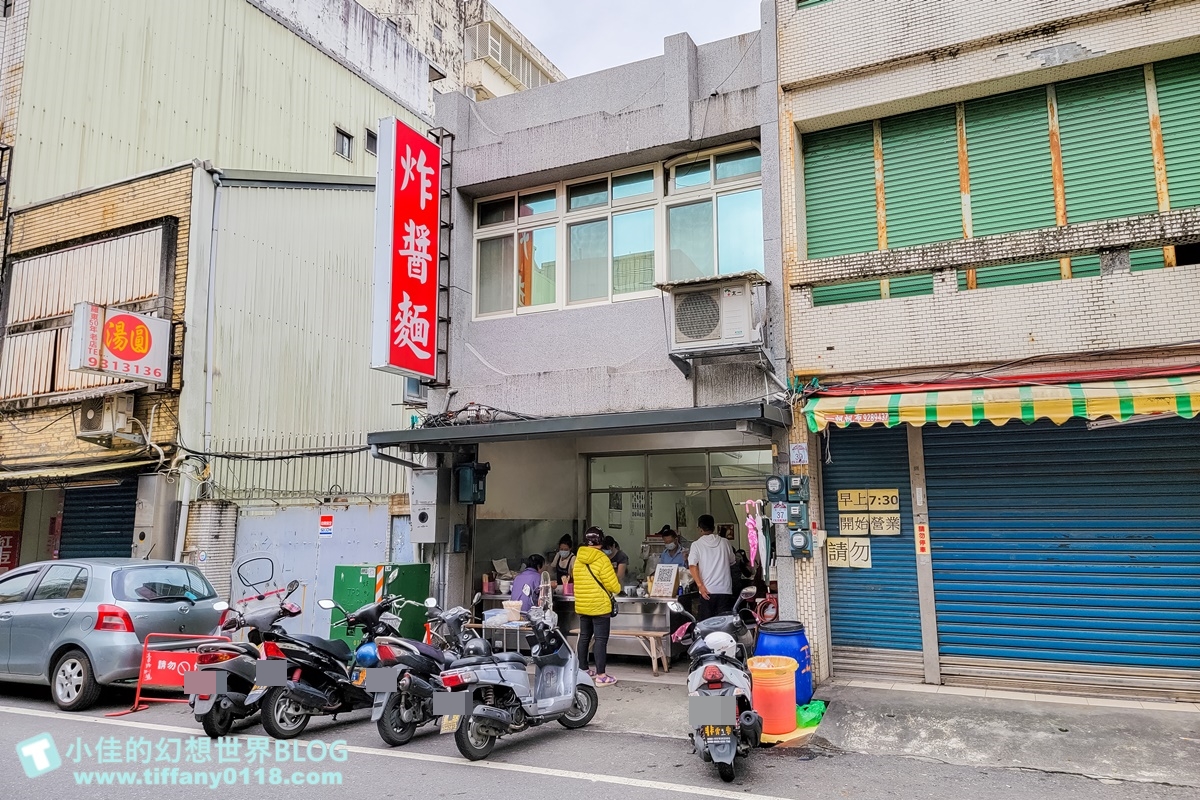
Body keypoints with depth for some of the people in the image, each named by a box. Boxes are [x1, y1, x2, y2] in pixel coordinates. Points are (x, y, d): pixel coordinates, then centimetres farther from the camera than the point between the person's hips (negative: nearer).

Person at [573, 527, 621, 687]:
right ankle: (601, 676, 0)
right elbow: (613, 585, -15)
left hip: (581, 606, 7)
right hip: (600, 606, -6)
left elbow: (577, 580, 9)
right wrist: (617, 588, 7)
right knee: (601, 640, -1)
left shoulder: (578, 560, 4)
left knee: (584, 637, 16)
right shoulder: (602, 559, -15)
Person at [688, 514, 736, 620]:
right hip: (725, 589, 2)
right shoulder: (725, 542, 6)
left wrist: (700, 585, -13)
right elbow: (731, 563, 18)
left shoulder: (696, 545, 0)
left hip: (707, 591, -1)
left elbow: (692, 566, -12)